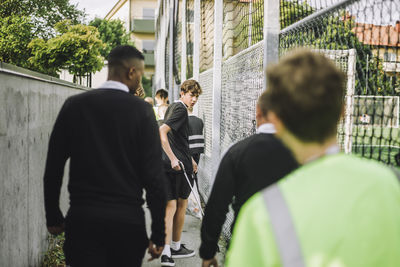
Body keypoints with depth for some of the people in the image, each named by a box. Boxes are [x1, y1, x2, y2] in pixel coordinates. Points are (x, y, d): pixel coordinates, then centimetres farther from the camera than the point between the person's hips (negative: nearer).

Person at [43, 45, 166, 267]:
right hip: (127, 219, -1)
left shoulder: (73, 105, 1)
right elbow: (154, 176, -10)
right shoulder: (141, 110, -7)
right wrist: (158, 234, -3)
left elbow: (52, 169, 4)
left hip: (82, 219, 1)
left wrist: (53, 217, 15)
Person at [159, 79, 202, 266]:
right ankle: (176, 247, 24)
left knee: (170, 206, 2)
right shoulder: (180, 110, -12)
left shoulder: (172, 107, 19)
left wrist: (189, 159, 31)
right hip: (179, 165, -8)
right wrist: (173, 158, -30)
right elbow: (161, 132, -26)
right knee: (181, 204, 9)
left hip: (167, 165, 8)